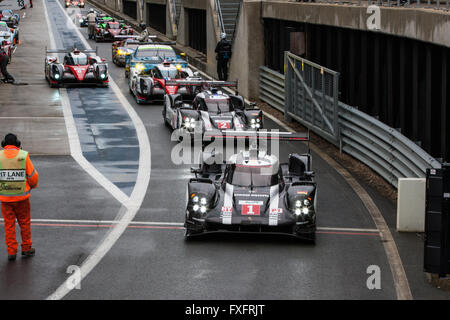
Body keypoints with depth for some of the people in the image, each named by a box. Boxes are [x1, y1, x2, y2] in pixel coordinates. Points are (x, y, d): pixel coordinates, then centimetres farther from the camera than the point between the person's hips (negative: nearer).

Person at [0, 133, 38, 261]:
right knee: (24, 223, 14)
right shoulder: (23, 156, -9)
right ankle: (26, 249, 22)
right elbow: (33, 176, -6)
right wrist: (33, 185, 15)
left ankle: (11, 252, 10)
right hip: (21, 197, -1)